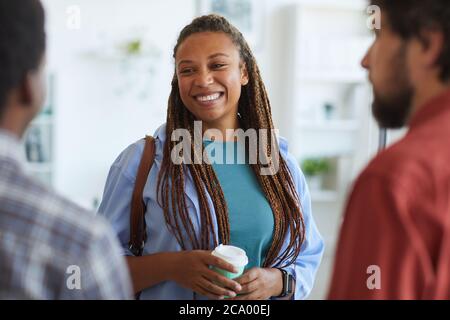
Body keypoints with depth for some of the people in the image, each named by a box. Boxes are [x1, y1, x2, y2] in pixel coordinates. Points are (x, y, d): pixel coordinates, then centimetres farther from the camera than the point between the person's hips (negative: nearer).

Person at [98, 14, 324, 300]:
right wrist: (169, 266, -26)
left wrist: (276, 281, -17)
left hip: (262, 297, 3)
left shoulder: (282, 164, -4)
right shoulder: (141, 160, -13)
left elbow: (307, 259, 2)